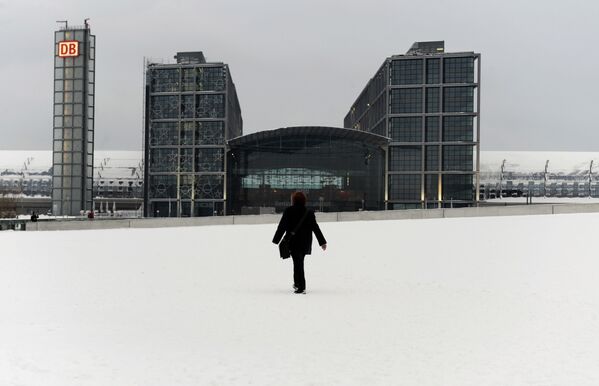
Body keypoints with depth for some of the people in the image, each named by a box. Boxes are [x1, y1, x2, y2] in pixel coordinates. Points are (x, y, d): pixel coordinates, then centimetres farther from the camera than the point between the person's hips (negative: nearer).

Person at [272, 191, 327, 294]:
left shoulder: (288, 211, -8)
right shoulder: (309, 213, 2)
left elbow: (282, 227, -7)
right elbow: (315, 228, 3)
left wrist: (276, 240, 2)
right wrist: (322, 242, 7)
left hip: (293, 242, -4)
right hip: (305, 243, 4)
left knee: (298, 263, -2)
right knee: (299, 262, 20)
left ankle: (301, 287, -7)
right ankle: (297, 283, 31)